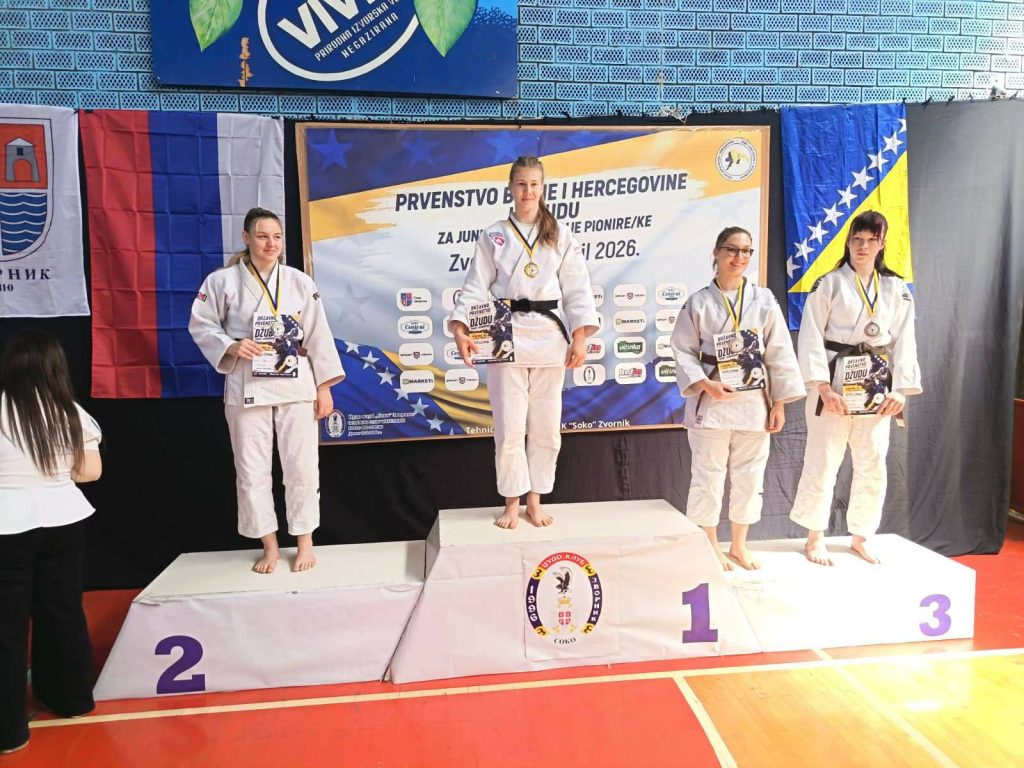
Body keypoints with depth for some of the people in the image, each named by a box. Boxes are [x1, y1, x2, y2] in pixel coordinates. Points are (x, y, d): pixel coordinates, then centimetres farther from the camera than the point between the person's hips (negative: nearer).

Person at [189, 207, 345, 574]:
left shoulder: (300, 282, 1)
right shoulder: (223, 280, -2)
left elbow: (318, 335, 2)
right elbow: (200, 325, 5)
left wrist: (324, 387, -1)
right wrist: (231, 347, -14)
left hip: (295, 384, 0)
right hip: (247, 386, 0)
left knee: (301, 466, 3)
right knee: (252, 470, 6)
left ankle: (305, 542, 21)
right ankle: (270, 546, 22)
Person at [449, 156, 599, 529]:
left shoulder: (561, 236, 8)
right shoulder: (493, 236, 7)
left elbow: (577, 289, 4)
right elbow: (476, 287, 1)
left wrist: (580, 337, -6)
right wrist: (460, 329, -13)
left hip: (549, 336, 1)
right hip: (506, 336, -1)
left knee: (546, 425, 6)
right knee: (509, 426, -1)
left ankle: (535, 500, 21)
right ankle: (512, 503, 15)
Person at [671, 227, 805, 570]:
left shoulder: (764, 300, 3)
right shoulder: (698, 303, -2)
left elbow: (779, 353, 2)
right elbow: (683, 352, -2)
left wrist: (779, 403, -1)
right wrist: (706, 384, -16)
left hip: (754, 402, 2)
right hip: (711, 401, -2)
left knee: (749, 475, 10)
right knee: (708, 475, 3)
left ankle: (739, 545, 27)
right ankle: (711, 546, 21)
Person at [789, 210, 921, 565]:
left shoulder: (897, 290, 8)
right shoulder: (829, 284, -3)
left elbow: (904, 342, 5)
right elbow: (810, 337, -9)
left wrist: (900, 389, -5)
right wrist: (823, 387, -17)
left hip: (876, 387, 4)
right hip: (833, 383, -3)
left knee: (872, 465, 10)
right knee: (823, 461, 1)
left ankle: (861, 537, 26)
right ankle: (815, 537, 16)